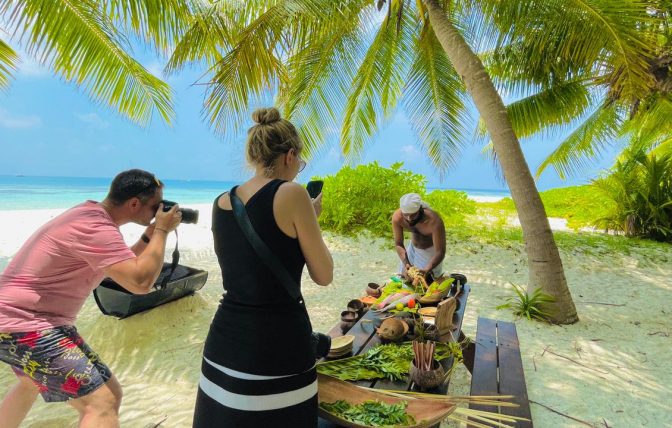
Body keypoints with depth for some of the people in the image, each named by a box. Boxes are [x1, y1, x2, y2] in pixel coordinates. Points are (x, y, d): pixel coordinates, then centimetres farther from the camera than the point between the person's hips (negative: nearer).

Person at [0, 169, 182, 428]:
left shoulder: (89, 214, 7)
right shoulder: (96, 228, -25)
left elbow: (123, 268, 14)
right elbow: (140, 282, -31)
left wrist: (150, 235, 4)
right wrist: (162, 231, -21)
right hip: (26, 327, -11)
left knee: (32, 383, 37)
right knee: (104, 400, -15)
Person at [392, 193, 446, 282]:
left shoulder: (434, 221, -40)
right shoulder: (397, 217, -30)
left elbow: (440, 252, -34)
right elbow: (398, 244, -19)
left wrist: (427, 270, -48)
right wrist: (406, 264, -34)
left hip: (431, 250, -3)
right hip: (413, 247, 4)